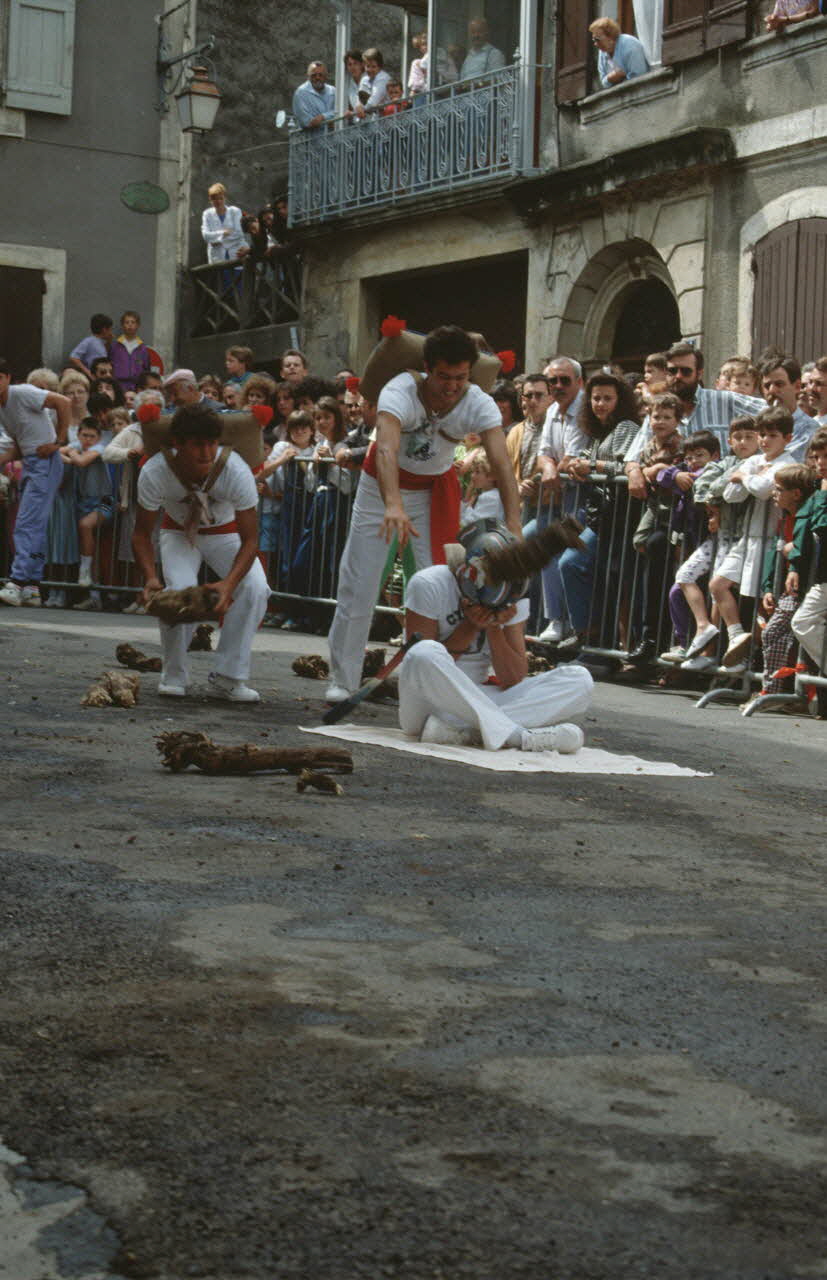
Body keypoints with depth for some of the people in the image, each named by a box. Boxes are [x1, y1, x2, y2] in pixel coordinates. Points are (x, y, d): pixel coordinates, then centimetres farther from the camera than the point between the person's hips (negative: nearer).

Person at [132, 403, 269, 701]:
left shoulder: (236, 470, -35)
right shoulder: (155, 472, -32)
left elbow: (250, 539, -30)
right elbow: (142, 533, -21)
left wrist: (229, 583, -47)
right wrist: (150, 576, -40)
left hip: (225, 533, 1)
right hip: (179, 531, 0)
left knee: (255, 589, -24)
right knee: (179, 590, -27)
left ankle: (227, 678, -12)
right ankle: (174, 677, -5)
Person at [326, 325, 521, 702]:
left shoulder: (478, 404, -25)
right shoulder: (401, 391, -32)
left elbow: (502, 463, -36)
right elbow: (386, 450, -48)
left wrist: (513, 524, -50)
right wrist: (393, 505, -66)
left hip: (435, 489, 2)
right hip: (383, 485, -2)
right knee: (358, 584, 1)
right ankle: (342, 679, 13)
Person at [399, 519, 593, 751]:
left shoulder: (514, 596, 2)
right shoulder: (429, 586, -10)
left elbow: (514, 680, -1)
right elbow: (424, 663, -11)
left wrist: (494, 627, -14)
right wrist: (471, 626, -16)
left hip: (477, 701, 4)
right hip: (428, 704, -4)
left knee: (579, 679, -13)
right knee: (425, 653, -38)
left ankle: (465, 732, -32)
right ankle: (521, 736, -31)